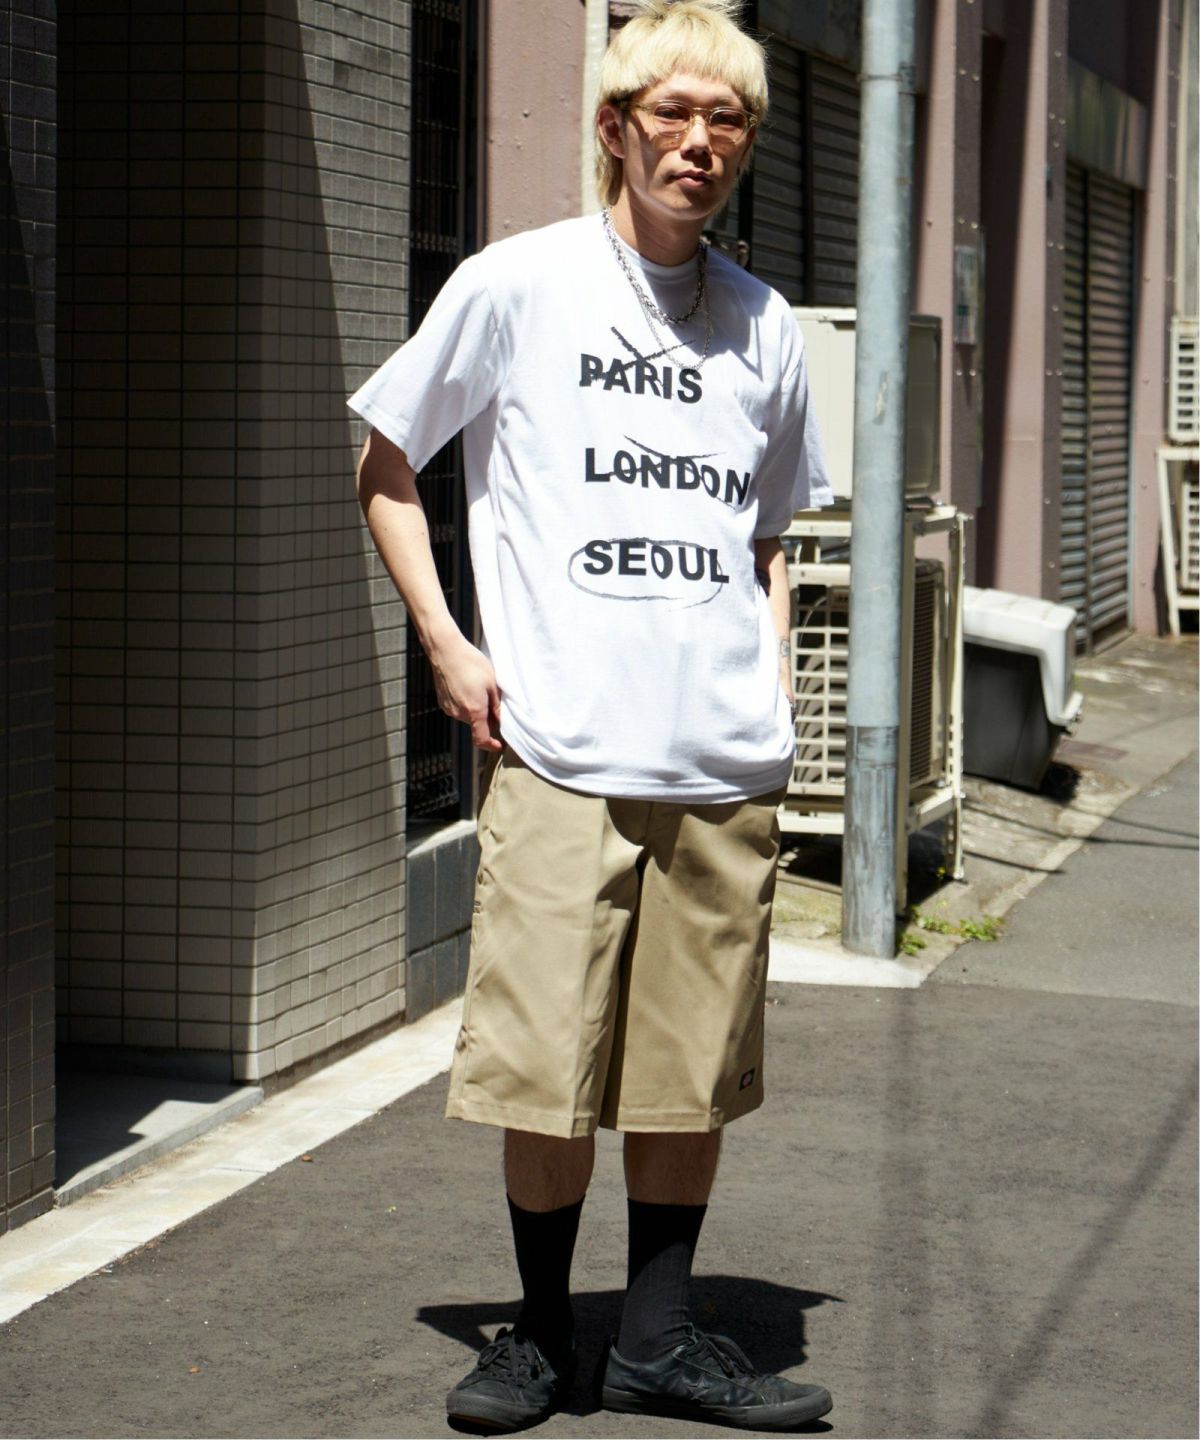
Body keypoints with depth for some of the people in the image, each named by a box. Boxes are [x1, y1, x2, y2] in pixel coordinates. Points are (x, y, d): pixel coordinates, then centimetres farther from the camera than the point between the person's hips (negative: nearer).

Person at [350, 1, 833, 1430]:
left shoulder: (763, 325, 13)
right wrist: (446, 643, 0)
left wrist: (772, 677, 12)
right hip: (560, 753, -3)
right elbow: (385, 468, 9)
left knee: (693, 1070, 6)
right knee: (549, 1068, -2)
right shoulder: (516, 285, 2)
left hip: (727, 767, 3)